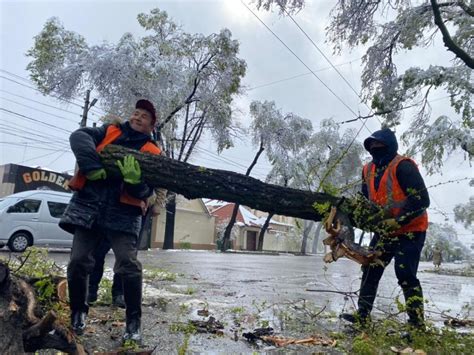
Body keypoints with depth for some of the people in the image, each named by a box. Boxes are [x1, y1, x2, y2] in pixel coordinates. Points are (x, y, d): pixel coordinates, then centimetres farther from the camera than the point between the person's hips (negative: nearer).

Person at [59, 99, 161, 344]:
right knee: (78, 261, 2)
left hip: (123, 212, -2)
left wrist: (134, 180, -27)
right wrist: (92, 165, -19)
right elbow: (79, 136, -4)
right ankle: (78, 312, 24)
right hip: (88, 204, 3)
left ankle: (133, 321, 3)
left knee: (128, 265, -11)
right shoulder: (109, 132, 15)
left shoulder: (152, 153, 7)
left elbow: (146, 190, -4)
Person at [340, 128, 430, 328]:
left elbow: (422, 199, -23)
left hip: (410, 231, -7)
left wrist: (398, 221, -25)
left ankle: (417, 321, 7)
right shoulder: (369, 170, 5)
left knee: (405, 275, -9)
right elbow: (365, 199, 14)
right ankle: (362, 315, 12)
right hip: (385, 231, 8)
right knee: (370, 270, 5)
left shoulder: (402, 166, -19)